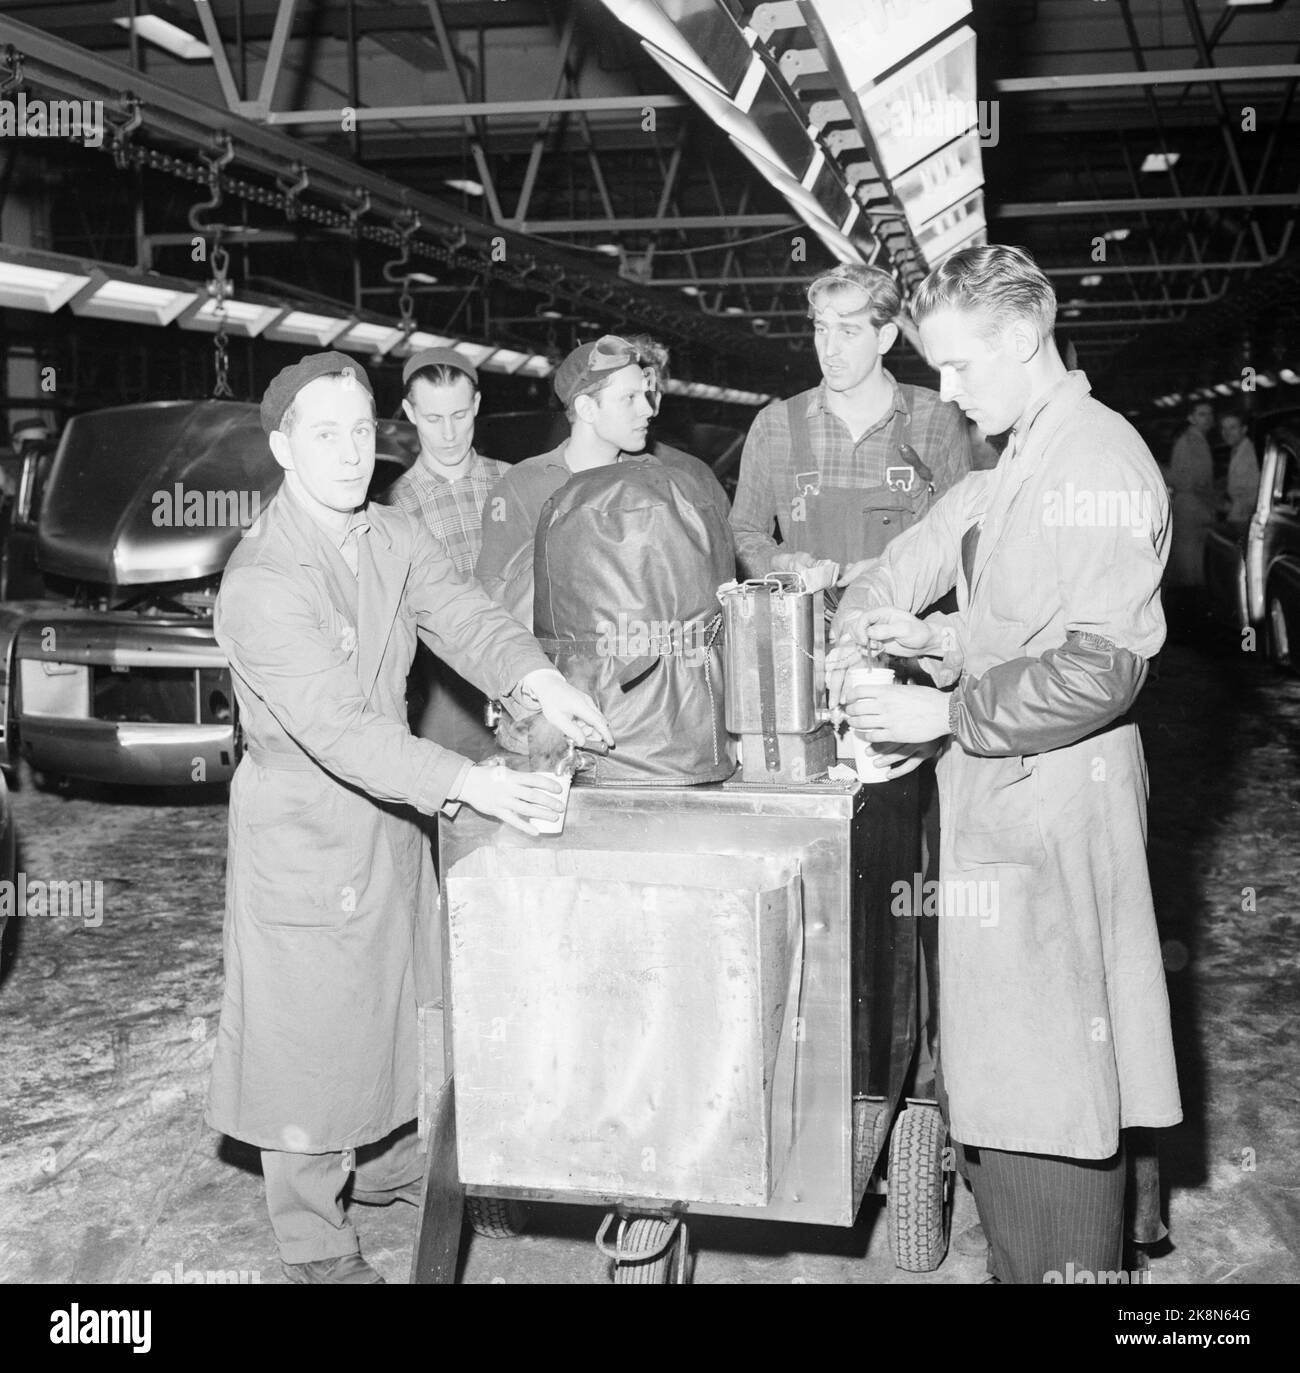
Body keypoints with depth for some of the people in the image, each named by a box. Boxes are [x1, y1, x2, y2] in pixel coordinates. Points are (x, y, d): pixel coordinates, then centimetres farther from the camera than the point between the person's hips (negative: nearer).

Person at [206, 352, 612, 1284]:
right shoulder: (261, 584, -24)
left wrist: (541, 682, -32)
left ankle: (388, 1164, 46)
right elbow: (337, 727, -33)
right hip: (304, 832, -7)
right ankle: (317, 1248, 21)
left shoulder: (396, 539, 1)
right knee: (309, 1035, 4)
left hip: (392, 814, 8)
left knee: (398, 1002, 22)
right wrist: (471, 783, -43)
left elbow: (464, 618, -11)